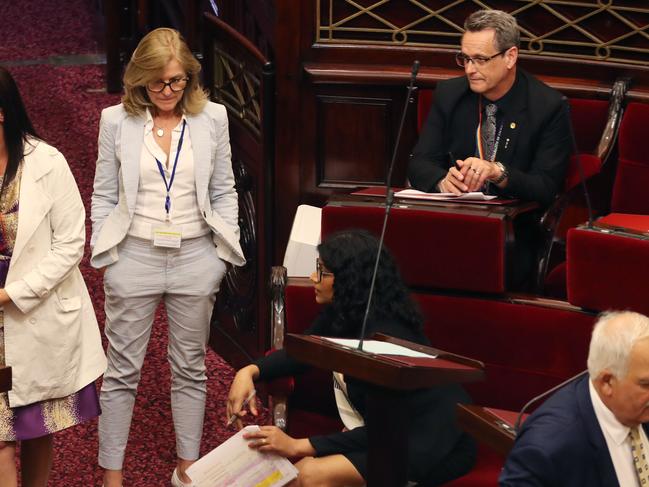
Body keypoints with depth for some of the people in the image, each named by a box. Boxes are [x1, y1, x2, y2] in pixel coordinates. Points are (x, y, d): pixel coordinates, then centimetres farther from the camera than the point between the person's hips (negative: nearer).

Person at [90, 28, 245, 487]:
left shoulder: (212, 118, 0)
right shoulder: (117, 121, -2)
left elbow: (224, 192, 6)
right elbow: (104, 196, 3)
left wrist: (226, 250, 0)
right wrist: (104, 255, -3)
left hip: (196, 259, 1)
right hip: (135, 256, -1)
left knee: (190, 368, 12)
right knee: (123, 371, 3)